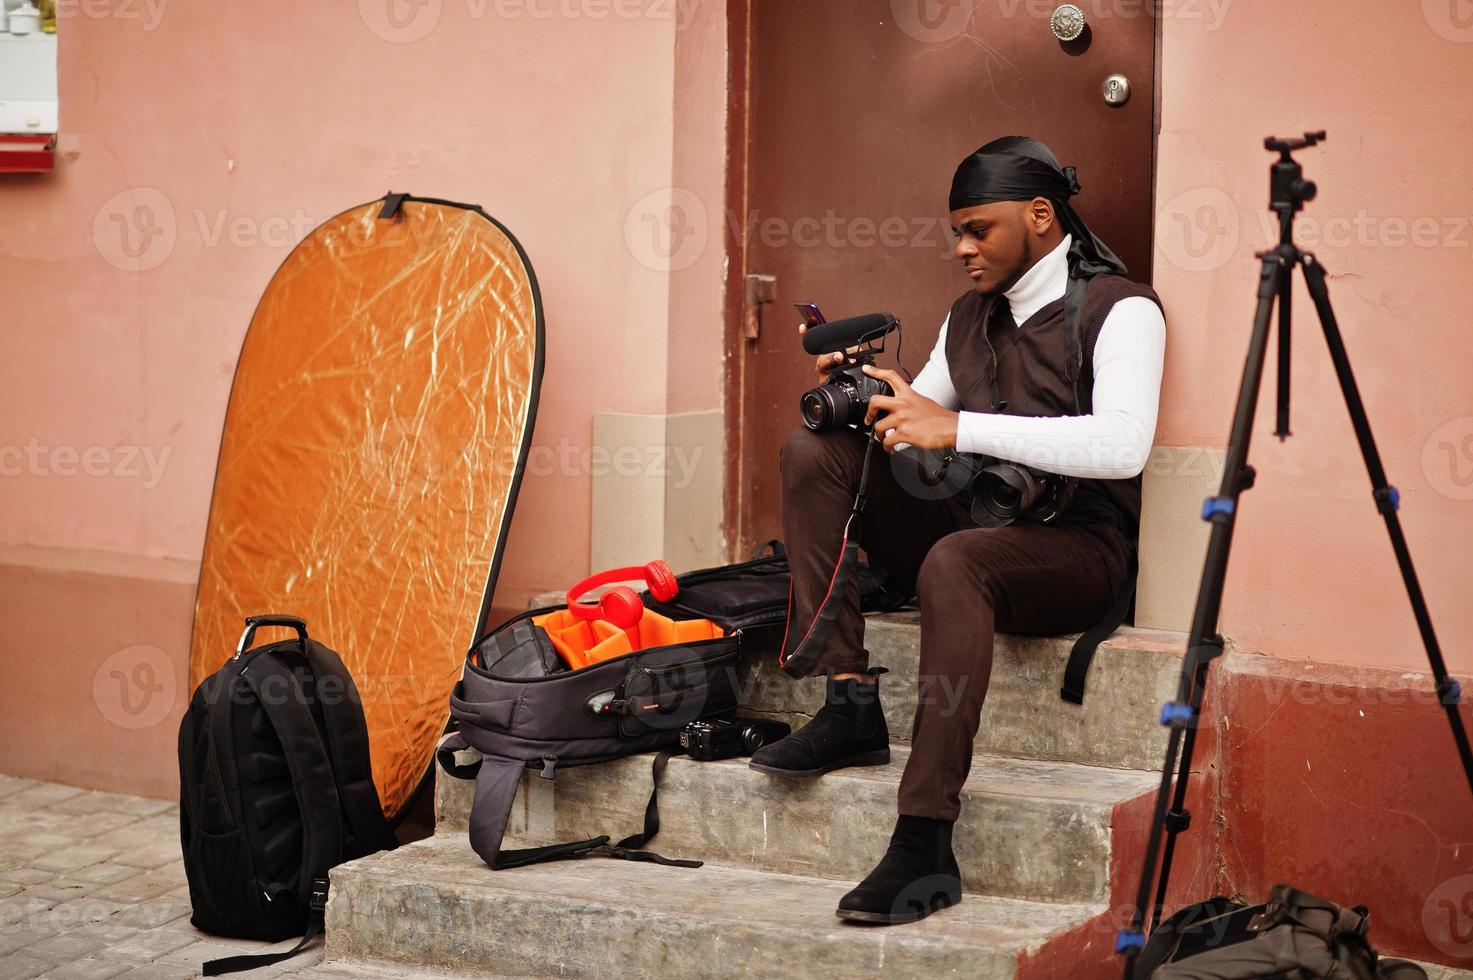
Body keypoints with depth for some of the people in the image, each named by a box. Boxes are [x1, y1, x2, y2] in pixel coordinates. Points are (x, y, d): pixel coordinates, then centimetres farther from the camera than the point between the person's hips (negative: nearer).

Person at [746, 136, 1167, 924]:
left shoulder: (1120, 309, -6)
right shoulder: (970, 314, 17)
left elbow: (1121, 445, -24)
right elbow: (915, 440, 22)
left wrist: (957, 427, -27)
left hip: (1074, 547, -7)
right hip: (974, 523, 8)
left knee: (954, 561, -39)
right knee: (814, 450, -6)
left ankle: (924, 845, -40)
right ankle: (848, 705, -16)